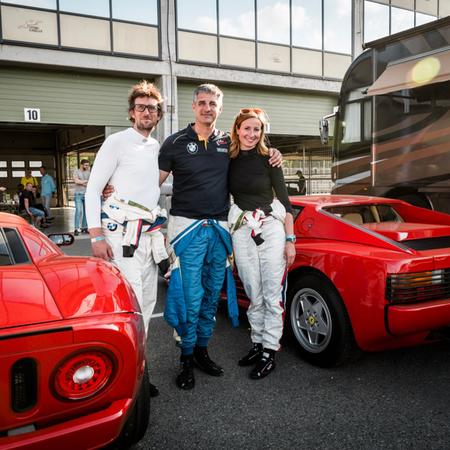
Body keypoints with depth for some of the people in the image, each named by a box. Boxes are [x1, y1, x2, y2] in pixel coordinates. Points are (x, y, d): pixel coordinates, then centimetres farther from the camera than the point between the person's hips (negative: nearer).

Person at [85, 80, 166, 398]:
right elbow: (92, 189, -6)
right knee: (131, 303, -14)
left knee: (147, 302, 10)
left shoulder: (158, 147, 16)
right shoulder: (117, 142, -3)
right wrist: (96, 237, -14)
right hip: (121, 233, -7)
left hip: (150, 234, 7)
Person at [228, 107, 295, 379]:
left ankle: (270, 352, 8)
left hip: (271, 228, -2)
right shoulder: (229, 161, 6)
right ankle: (258, 344, 23)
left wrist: (290, 239, -4)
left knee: (272, 295, -1)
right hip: (241, 231, 2)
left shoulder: (268, 159, 0)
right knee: (254, 295, 9)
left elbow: (284, 199, 1)